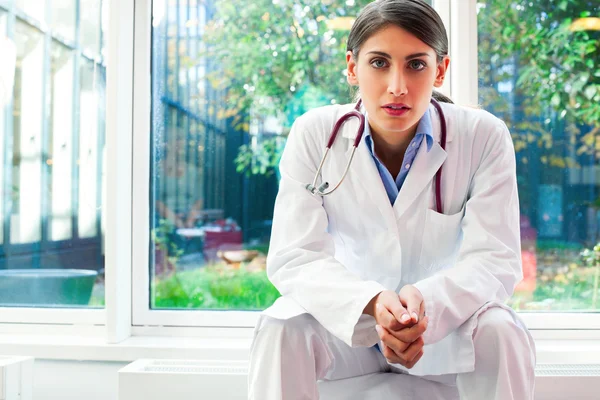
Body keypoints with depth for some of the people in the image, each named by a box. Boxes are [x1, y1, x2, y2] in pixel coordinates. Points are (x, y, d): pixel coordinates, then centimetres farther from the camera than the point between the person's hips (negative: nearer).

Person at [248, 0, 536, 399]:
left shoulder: (484, 137, -14)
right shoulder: (314, 134, -13)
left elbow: (494, 259, -19)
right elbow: (293, 256, -19)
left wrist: (426, 300, -41)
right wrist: (373, 303, -39)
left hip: (447, 323, 0)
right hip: (346, 322, 0)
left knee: (501, 333, -31)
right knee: (281, 328, -30)